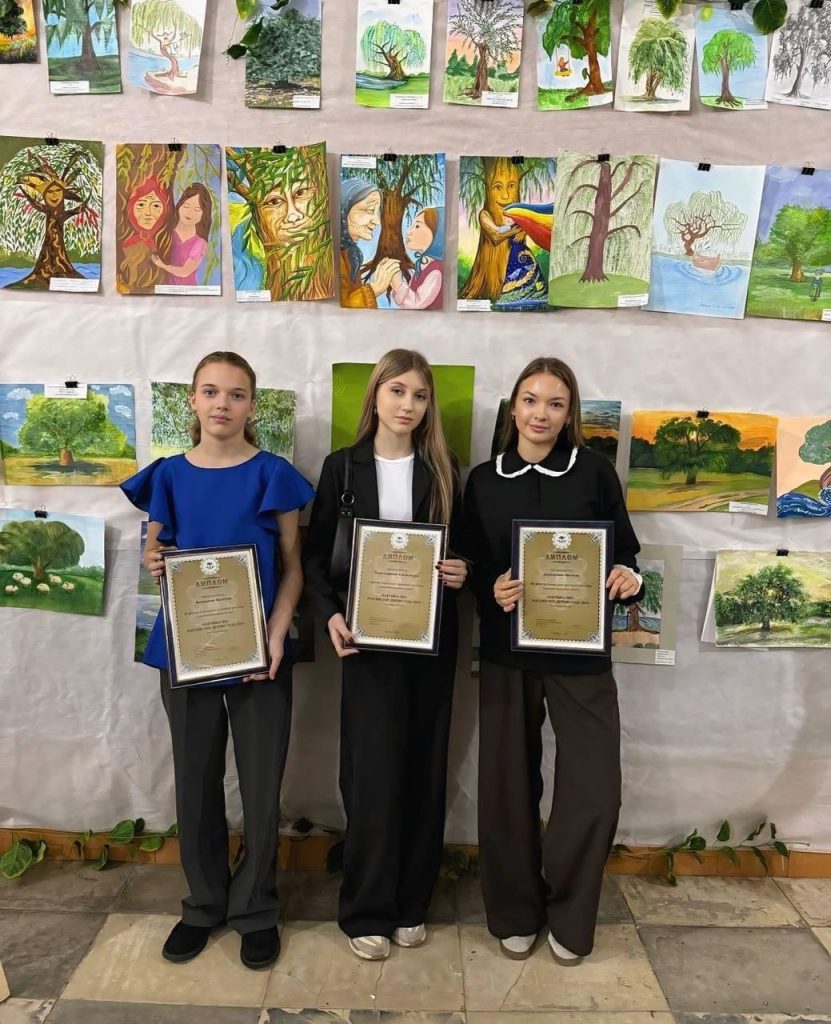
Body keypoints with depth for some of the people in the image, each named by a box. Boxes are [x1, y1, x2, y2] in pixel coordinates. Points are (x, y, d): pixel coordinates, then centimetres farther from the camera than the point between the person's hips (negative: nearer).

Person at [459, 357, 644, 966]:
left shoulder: (594, 471, 0)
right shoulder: (484, 480, 4)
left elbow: (625, 554, 4)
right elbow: (471, 568, 7)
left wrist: (629, 579, -18)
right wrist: (492, 591, -14)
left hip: (581, 652, -1)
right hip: (507, 651, 1)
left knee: (595, 790, 0)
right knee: (509, 786, 9)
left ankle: (569, 918, 27)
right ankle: (515, 913, 33)